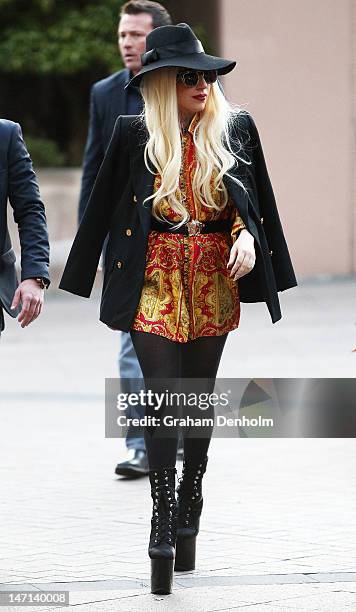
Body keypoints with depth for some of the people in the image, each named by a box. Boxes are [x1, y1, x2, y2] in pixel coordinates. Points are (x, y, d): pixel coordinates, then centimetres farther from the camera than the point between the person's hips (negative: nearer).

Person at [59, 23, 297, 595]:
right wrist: (84, 278, 8)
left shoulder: (235, 128, 2)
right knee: (162, 399, -8)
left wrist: (248, 237, -10)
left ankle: (187, 508, 26)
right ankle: (164, 524, -4)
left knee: (199, 397, 11)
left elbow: (256, 201, 10)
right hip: (155, 281, -2)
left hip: (215, 280, 2)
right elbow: (104, 206, 5)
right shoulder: (135, 135, -3)